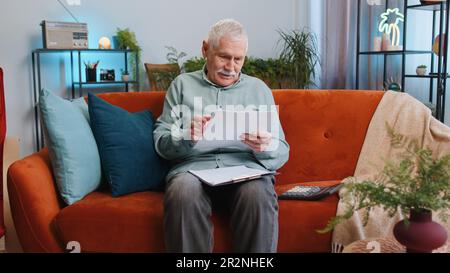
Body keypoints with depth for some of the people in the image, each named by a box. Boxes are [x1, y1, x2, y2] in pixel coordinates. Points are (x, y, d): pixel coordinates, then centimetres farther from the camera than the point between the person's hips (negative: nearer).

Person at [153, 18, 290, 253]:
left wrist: (267, 148, -9)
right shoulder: (183, 85, 17)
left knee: (259, 194, -33)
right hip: (193, 166, 0)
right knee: (183, 191, -34)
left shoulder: (259, 89, 19)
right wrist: (185, 138, -12)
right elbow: (160, 141, 9)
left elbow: (282, 152, 14)